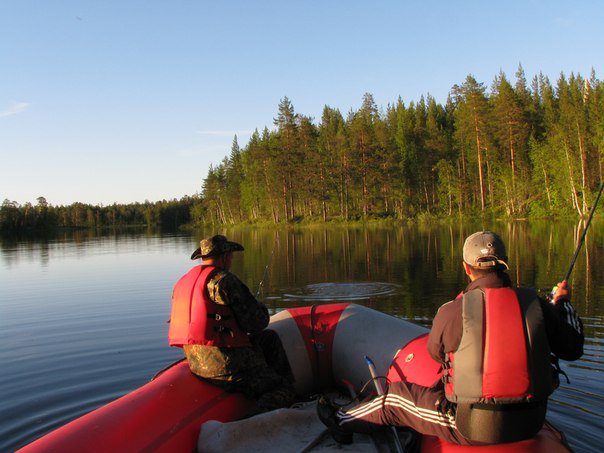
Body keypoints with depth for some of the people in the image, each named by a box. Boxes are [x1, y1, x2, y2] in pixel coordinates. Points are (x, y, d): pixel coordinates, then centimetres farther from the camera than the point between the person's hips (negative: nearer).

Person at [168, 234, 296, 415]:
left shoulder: (182, 282, 13)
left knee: (269, 338, 22)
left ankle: (287, 380, 21)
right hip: (224, 362, -9)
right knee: (282, 392, -2)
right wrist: (260, 308, 13)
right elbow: (257, 323, -12)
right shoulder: (223, 280, -12)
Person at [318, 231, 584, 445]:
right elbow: (572, 349, 7)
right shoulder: (536, 305, -7)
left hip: (474, 429, -4)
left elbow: (435, 352, 4)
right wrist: (562, 302, 21)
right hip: (531, 423, 4)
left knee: (397, 396, 19)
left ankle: (343, 422, 40)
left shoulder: (451, 312, -16)